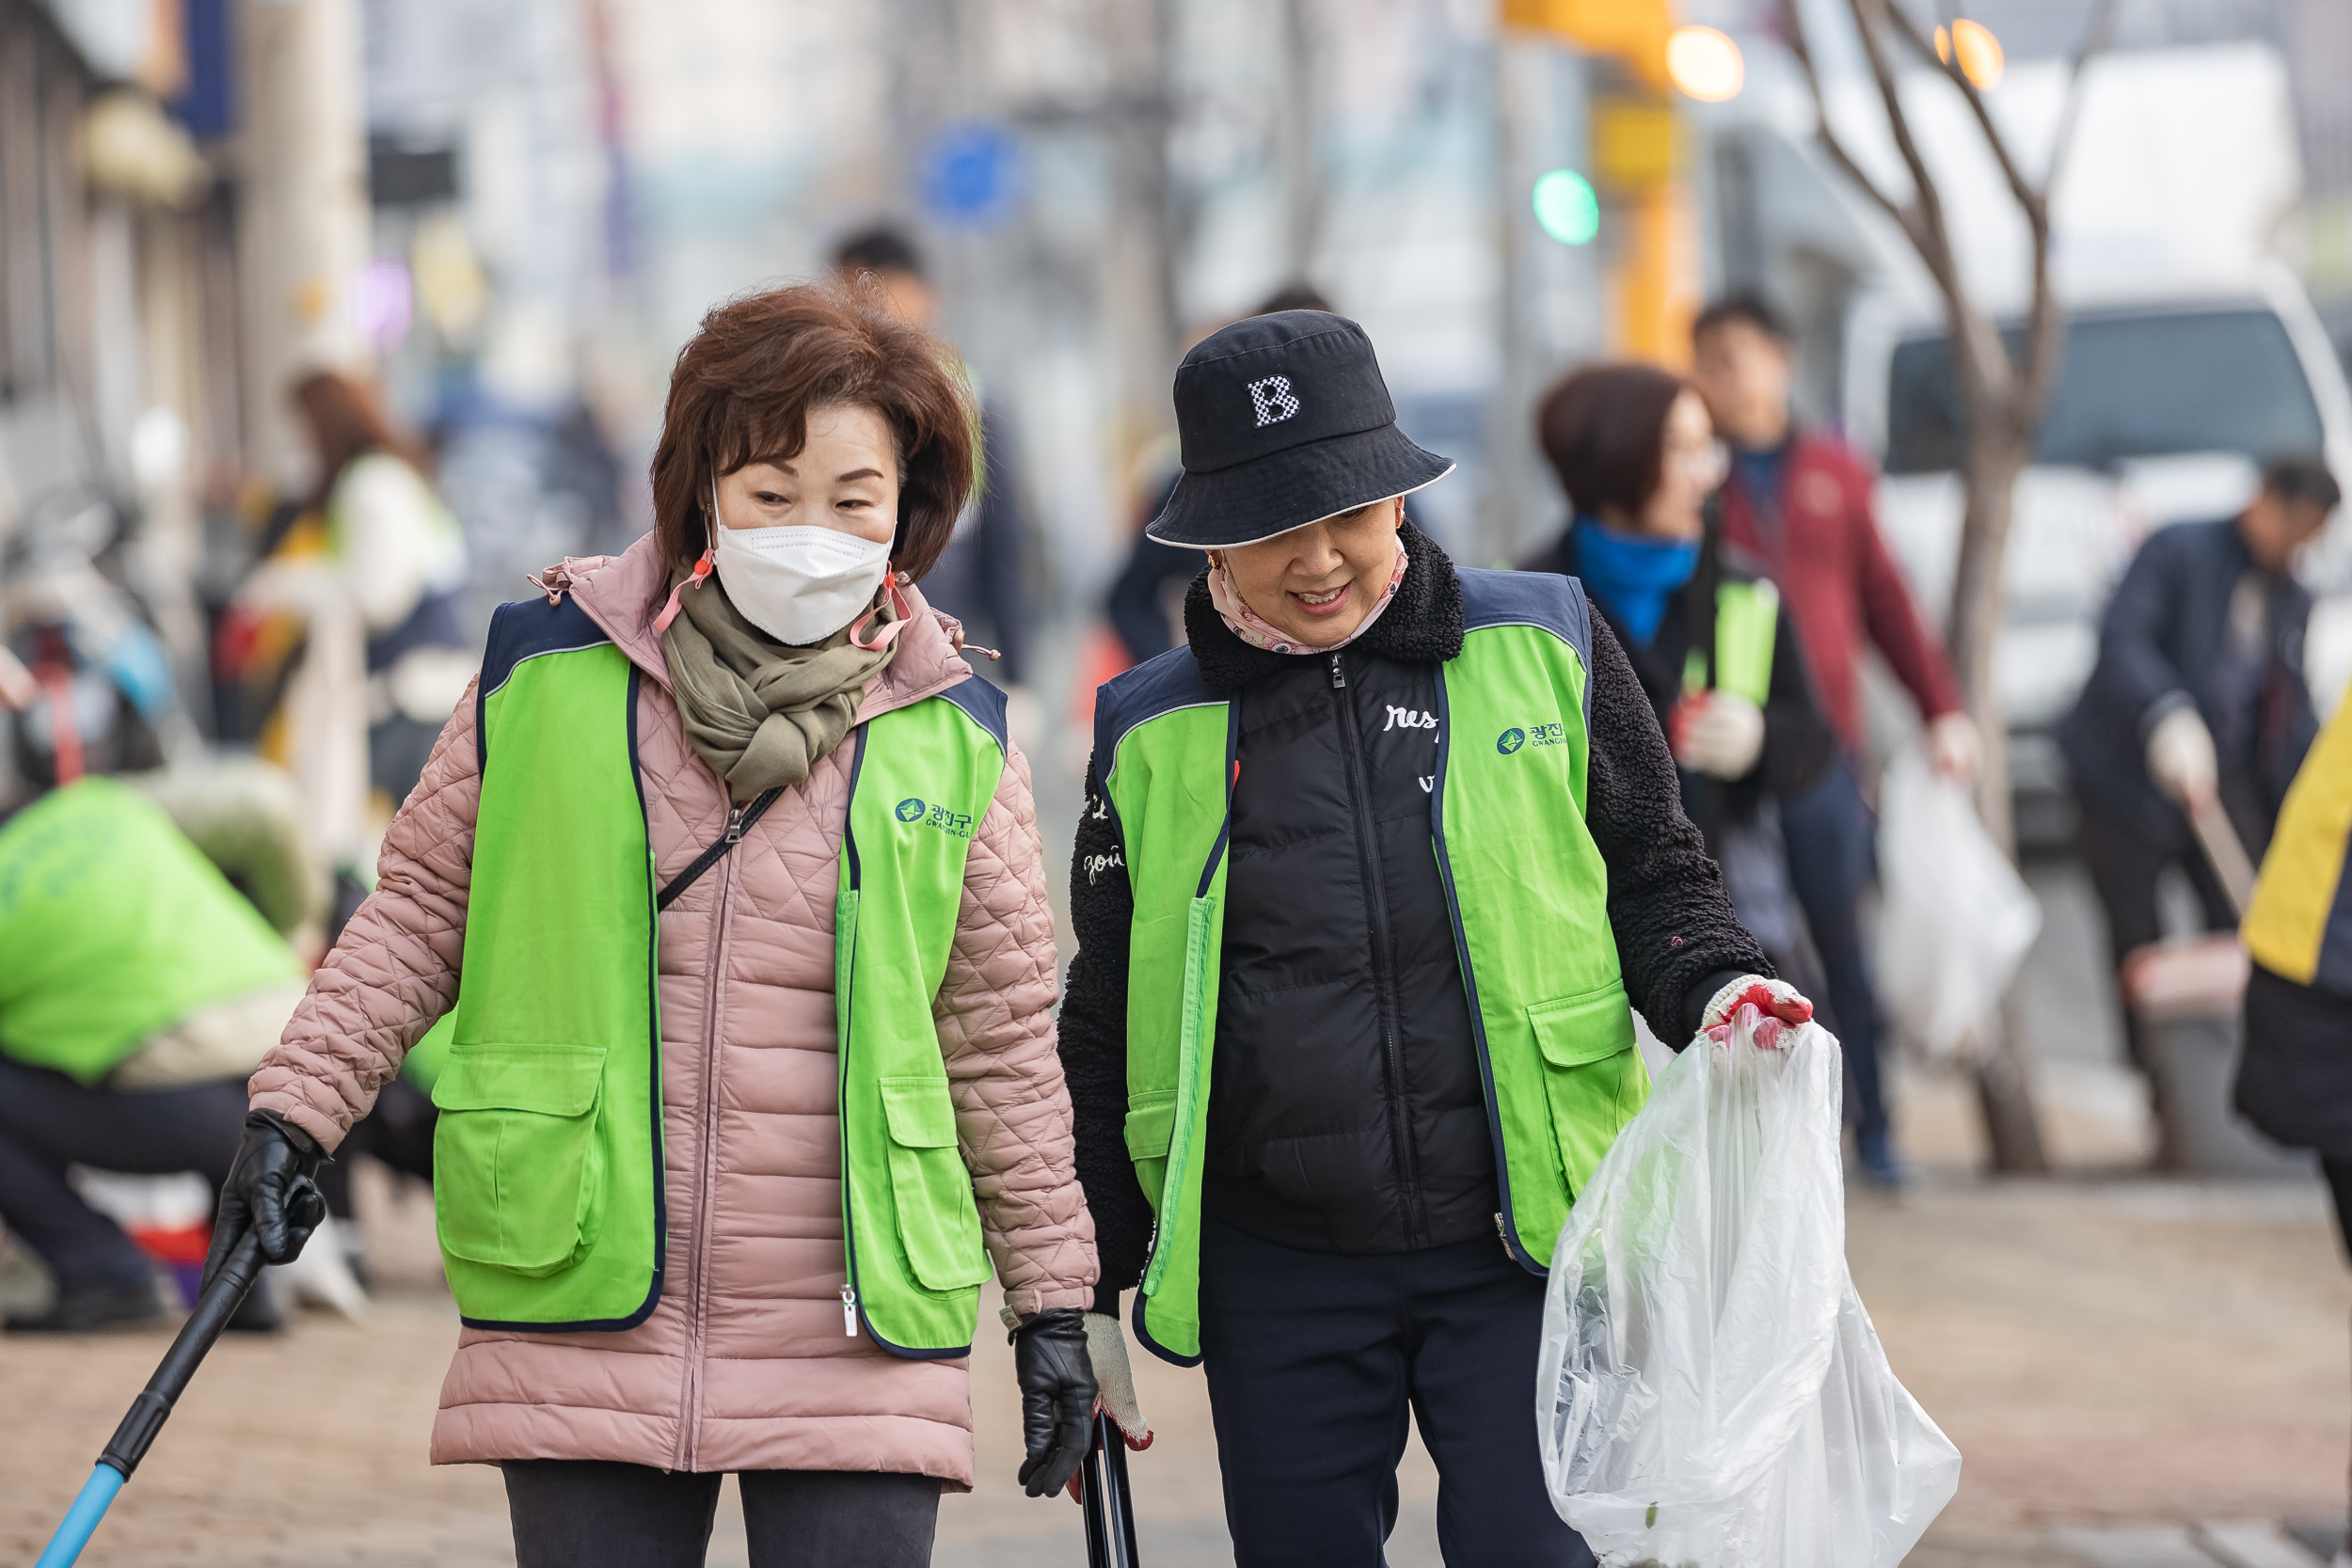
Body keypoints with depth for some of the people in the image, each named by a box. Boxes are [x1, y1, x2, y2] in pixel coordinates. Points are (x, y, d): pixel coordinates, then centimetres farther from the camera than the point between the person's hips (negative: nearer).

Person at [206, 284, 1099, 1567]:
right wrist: (295, 1109, 3)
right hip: (582, 1344, 0)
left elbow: (1003, 1038, 11)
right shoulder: (548, 670, 1)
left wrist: (1051, 1298, 11)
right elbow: (421, 908, 12)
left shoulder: (952, 734, 4)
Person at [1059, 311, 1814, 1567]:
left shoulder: (1542, 650, 4)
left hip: (1521, 1248, -1)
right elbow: (1104, 1031, 13)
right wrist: (1088, 1287, 12)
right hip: (1277, 1285, 2)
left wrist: (1714, 989, -10)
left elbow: (1655, 881, 12)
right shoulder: (1154, 741, 6)